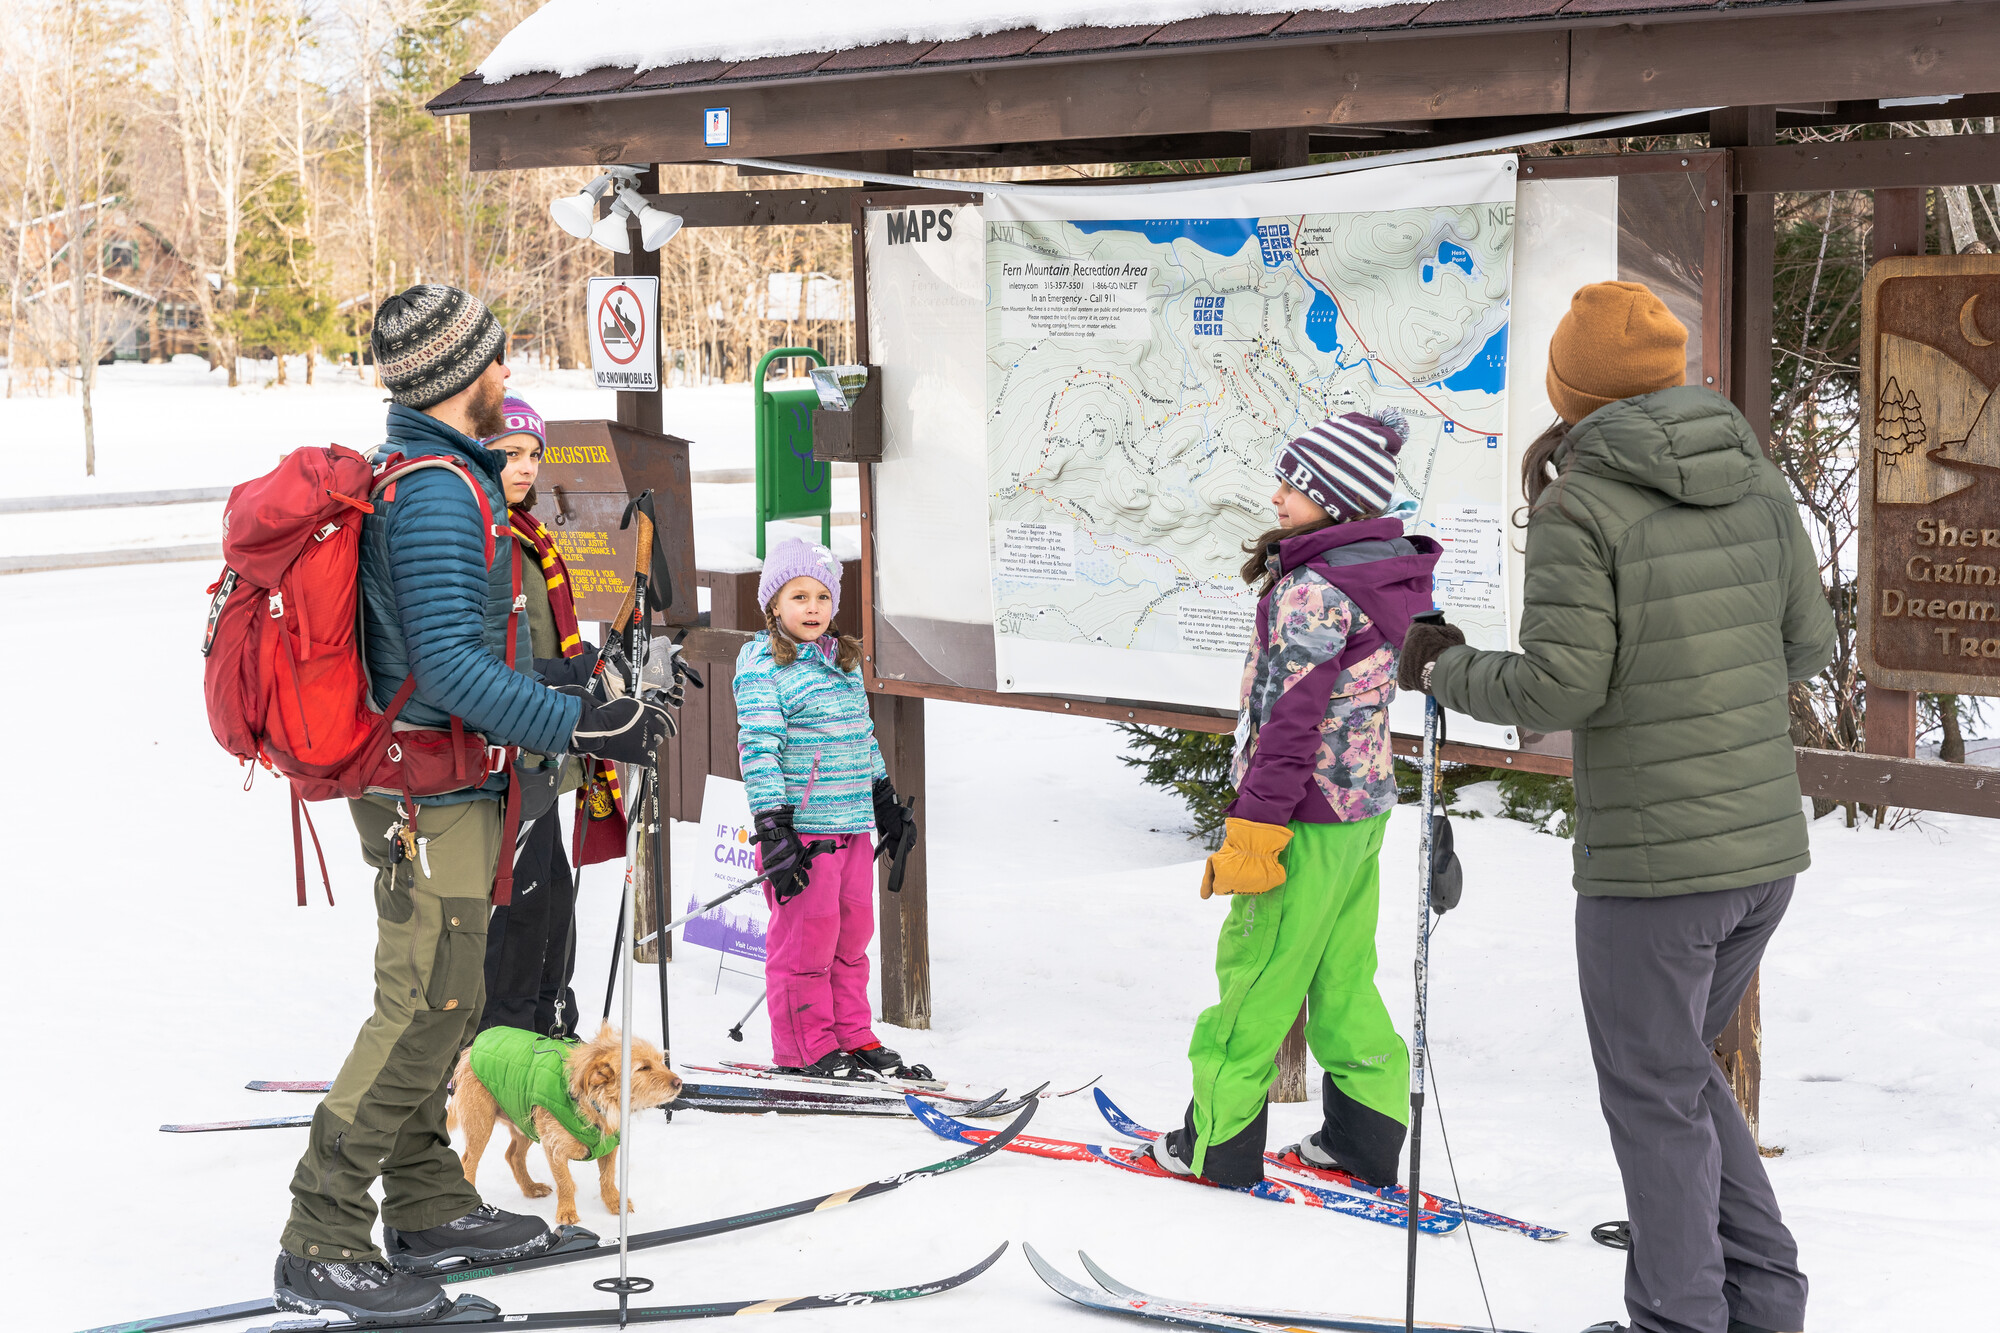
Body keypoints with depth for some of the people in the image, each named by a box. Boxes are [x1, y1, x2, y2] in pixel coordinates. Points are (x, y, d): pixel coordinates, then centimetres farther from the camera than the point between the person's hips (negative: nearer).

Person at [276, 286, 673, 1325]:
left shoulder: (404, 472, 13)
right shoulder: (440, 493, -20)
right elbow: (452, 667, -26)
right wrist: (582, 725, -25)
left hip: (428, 782, 10)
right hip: (434, 795, -10)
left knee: (442, 1004, 17)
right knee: (423, 1013, -8)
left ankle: (427, 1206, 27)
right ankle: (321, 1249, -3)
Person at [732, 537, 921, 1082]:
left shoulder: (845, 660, 15)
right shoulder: (762, 665, -8)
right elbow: (758, 749, -14)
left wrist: (887, 803, 27)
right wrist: (772, 828, -21)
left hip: (854, 825, 7)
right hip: (802, 826, -7)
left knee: (853, 933, 12)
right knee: (806, 935, -4)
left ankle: (852, 1038, 22)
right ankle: (805, 1051, 7)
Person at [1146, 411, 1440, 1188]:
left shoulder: (1312, 590, -20)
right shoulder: (1384, 578, 9)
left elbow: (1290, 719, -22)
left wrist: (1252, 831, -18)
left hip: (1309, 817, -9)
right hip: (1363, 806, 9)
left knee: (1254, 976, 1)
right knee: (1342, 975, 16)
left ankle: (1218, 1141, 10)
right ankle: (1369, 1135, 20)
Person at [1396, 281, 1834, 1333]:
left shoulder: (1580, 509, -13)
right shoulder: (1759, 487, 6)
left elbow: (1559, 688, -16)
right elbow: (1808, 646, 13)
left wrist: (1446, 671, 1)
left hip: (1649, 860, -7)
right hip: (1767, 845, 7)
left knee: (1655, 1098, 7)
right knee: (1682, 1064, 23)